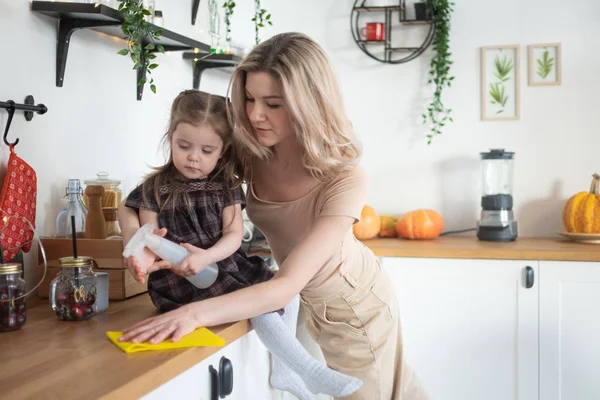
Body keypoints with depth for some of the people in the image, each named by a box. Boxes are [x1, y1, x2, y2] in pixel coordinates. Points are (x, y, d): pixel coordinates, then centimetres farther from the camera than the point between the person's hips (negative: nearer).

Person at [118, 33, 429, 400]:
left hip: (354, 302, -5)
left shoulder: (344, 178, -38)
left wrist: (196, 313, -56)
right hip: (314, 301, 5)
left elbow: (288, 285, -45)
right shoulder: (247, 152, -24)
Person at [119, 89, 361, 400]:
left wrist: (206, 257, -25)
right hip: (183, 278, -6)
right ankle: (310, 372, -11)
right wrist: (143, 256, -29)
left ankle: (282, 369, 13)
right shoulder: (155, 188, -3)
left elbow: (233, 235, -4)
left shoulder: (226, 186, 6)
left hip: (227, 264, 6)